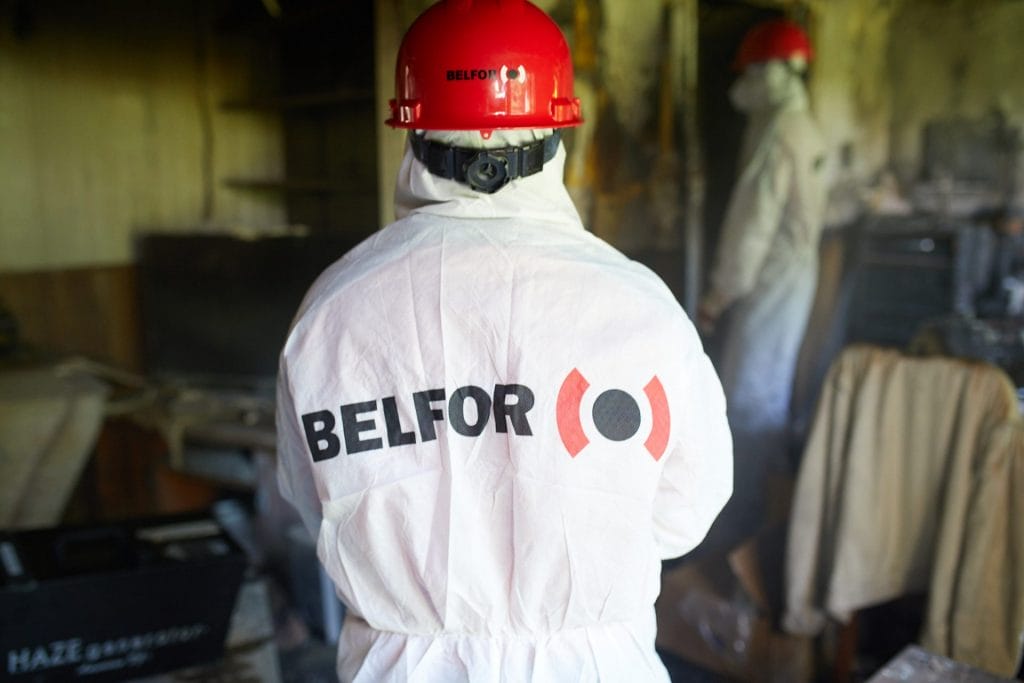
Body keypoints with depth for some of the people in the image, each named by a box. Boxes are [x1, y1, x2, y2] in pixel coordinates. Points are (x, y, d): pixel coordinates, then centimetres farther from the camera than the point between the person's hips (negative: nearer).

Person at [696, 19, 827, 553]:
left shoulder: (775, 136, -18)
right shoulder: (804, 129, 12)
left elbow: (752, 224, -20)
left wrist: (719, 294, -13)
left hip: (768, 284, -10)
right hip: (795, 275, 10)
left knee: (747, 404, -4)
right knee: (769, 396, 19)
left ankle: (735, 531, 4)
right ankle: (766, 510, 32)